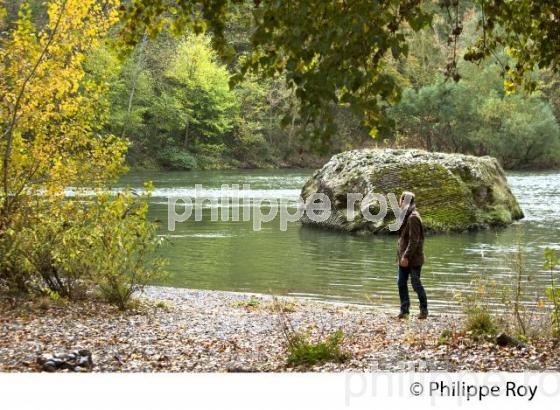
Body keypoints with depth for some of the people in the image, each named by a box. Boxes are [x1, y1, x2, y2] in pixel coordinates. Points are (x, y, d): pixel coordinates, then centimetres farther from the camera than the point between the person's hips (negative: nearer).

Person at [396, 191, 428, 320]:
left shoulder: (413, 218, -17)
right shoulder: (406, 216, 13)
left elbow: (414, 240, -22)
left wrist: (407, 256, -23)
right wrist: (401, 256, 15)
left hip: (413, 259, -9)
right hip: (404, 258, 9)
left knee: (416, 284, -1)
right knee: (401, 284, 8)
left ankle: (424, 310, 11)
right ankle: (404, 310, 14)